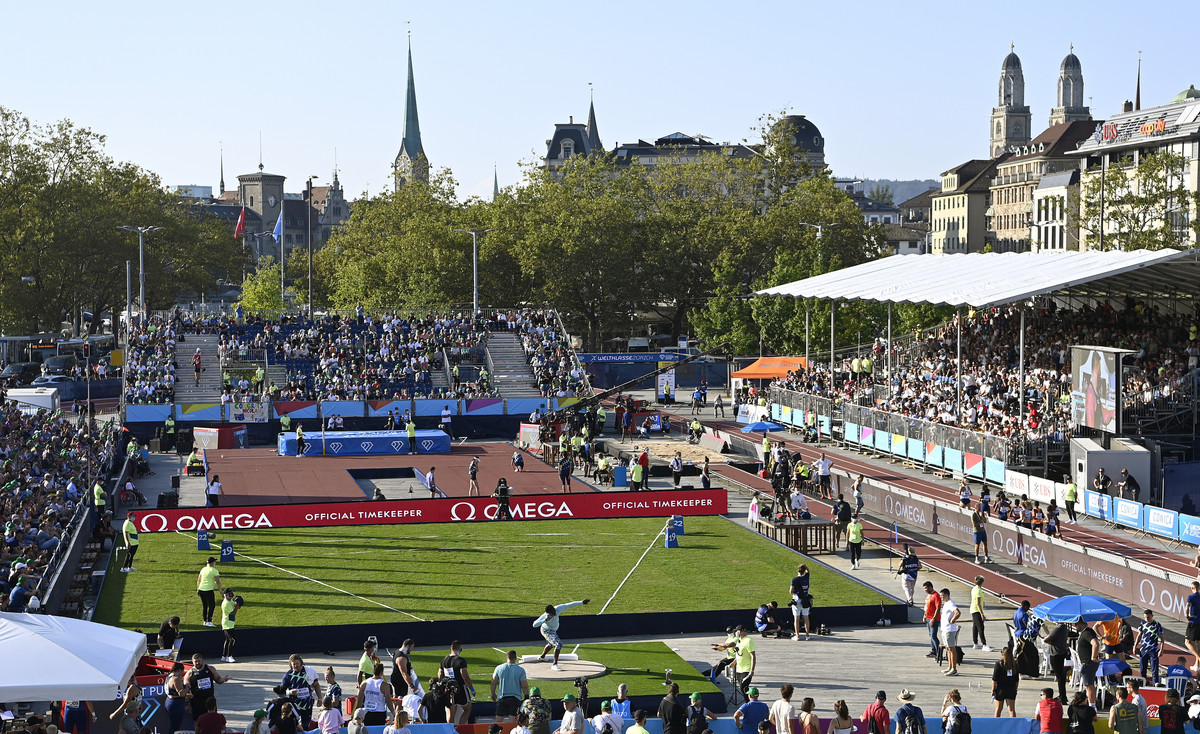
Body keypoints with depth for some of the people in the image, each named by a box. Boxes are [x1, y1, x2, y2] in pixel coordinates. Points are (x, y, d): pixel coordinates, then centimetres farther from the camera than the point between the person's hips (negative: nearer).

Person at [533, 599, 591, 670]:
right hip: (547, 631, -7)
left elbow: (569, 605, -22)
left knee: (551, 644, 33)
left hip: (552, 630, 7)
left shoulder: (557, 609, -28)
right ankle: (554, 664, -19)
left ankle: (541, 657, 60)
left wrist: (582, 602, -22)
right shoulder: (545, 616, -39)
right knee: (558, 644, -25)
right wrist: (545, 620, -58)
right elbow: (535, 624, -47)